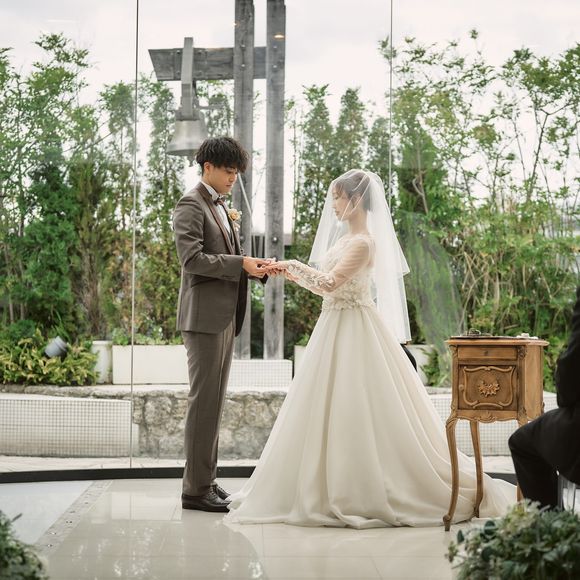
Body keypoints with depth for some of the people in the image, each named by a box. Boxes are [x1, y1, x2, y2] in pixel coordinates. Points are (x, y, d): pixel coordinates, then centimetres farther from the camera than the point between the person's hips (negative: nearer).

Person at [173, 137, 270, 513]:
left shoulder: (221, 207, 20)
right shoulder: (191, 206, -9)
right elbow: (192, 258, -19)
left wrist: (255, 267, 2)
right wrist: (240, 264, -20)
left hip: (225, 316, 9)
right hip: (205, 316, -9)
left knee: (215, 400, 12)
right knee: (204, 400, -7)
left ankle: (206, 478, 19)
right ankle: (196, 489, -2)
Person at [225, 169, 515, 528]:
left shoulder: (363, 242, -16)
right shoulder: (346, 238, 13)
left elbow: (330, 282, -23)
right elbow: (327, 286, 16)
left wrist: (295, 265, -12)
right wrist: (290, 274, 10)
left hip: (354, 332, -10)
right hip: (337, 329, 10)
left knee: (354, 412, -5)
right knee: (333, 411, 11)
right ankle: (336, 488, 18)